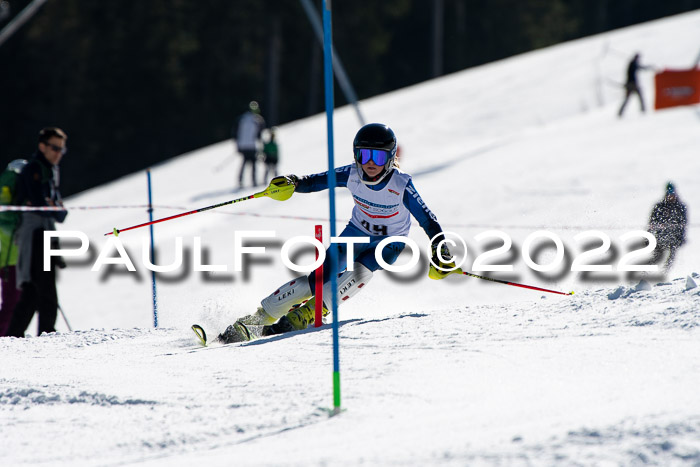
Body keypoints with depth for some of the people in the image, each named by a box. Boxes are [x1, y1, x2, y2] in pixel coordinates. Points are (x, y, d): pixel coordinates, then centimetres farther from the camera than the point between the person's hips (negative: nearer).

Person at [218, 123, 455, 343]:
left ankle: (307, 314, -24)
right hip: (357, 232, 2)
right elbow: (316, 181, -11)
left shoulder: (401, 185, -27)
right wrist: (293, 183, -32)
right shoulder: (352, 175, -19)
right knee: (317, 280, -12)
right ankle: (262, 316, -2)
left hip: (389, 243, -2)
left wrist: (440, 253, -33)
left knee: (359, 272, -32)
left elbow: (427, 219, -23)